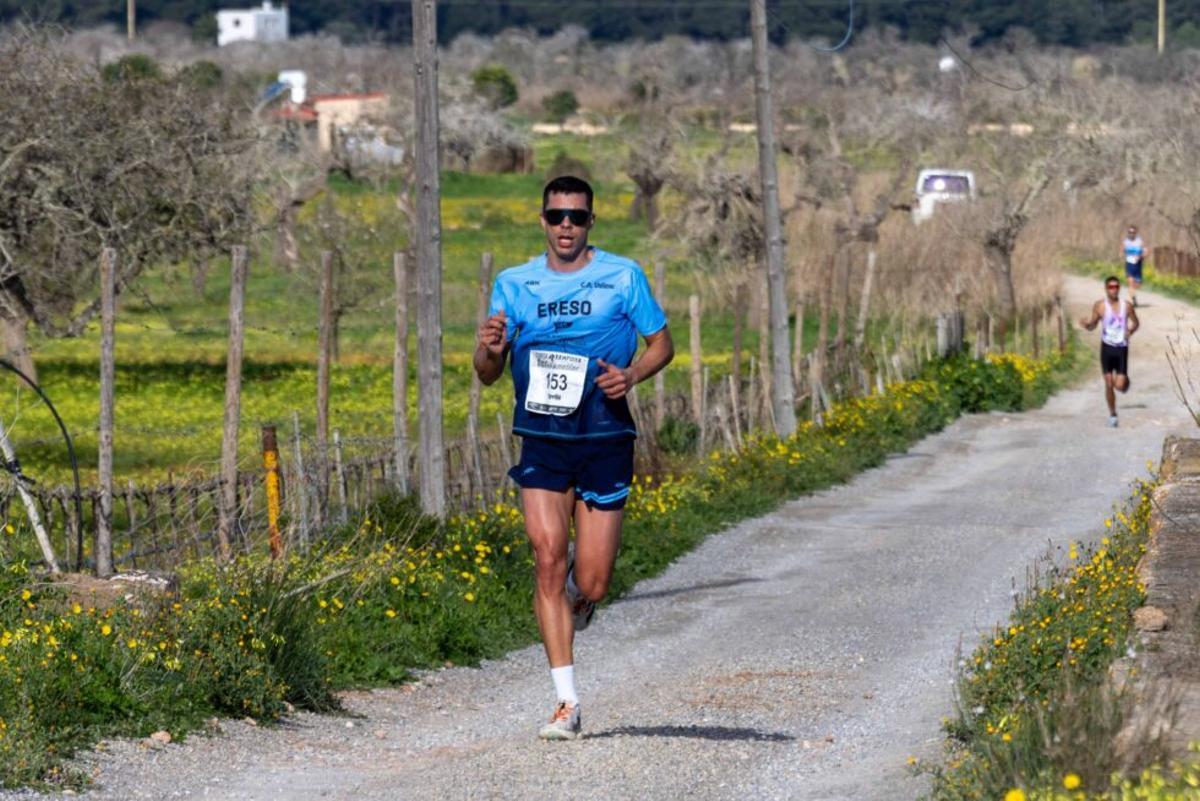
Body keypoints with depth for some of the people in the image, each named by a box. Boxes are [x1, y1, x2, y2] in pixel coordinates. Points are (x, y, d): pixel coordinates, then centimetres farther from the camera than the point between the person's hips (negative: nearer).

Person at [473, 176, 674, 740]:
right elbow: (487, 375, 8)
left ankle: (574, 600, 38)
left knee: (590, 584, -3)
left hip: (604, 440, -1)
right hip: (541, 441, 1)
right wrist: (490, 349, -16)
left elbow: (662, 343, 9)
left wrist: (631, 375, -12)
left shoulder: (623, 277, 2)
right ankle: (566, 702, -7)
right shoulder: (514, 284, 6)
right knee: (548, 558, -14)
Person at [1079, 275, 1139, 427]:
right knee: (1109, 384, -1)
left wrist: (1130, 331, -9)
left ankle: (1125, 380, 31)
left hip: (1121, 348, 0)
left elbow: (1135, 323, 12)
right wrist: (1086, 324, -16)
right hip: (1107, 347, 0)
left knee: (1120, 386, -8)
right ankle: (1112, 415, 15)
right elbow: (1093, 326, 8)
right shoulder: (1099, 306, -2)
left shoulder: (1126, 306, -2)